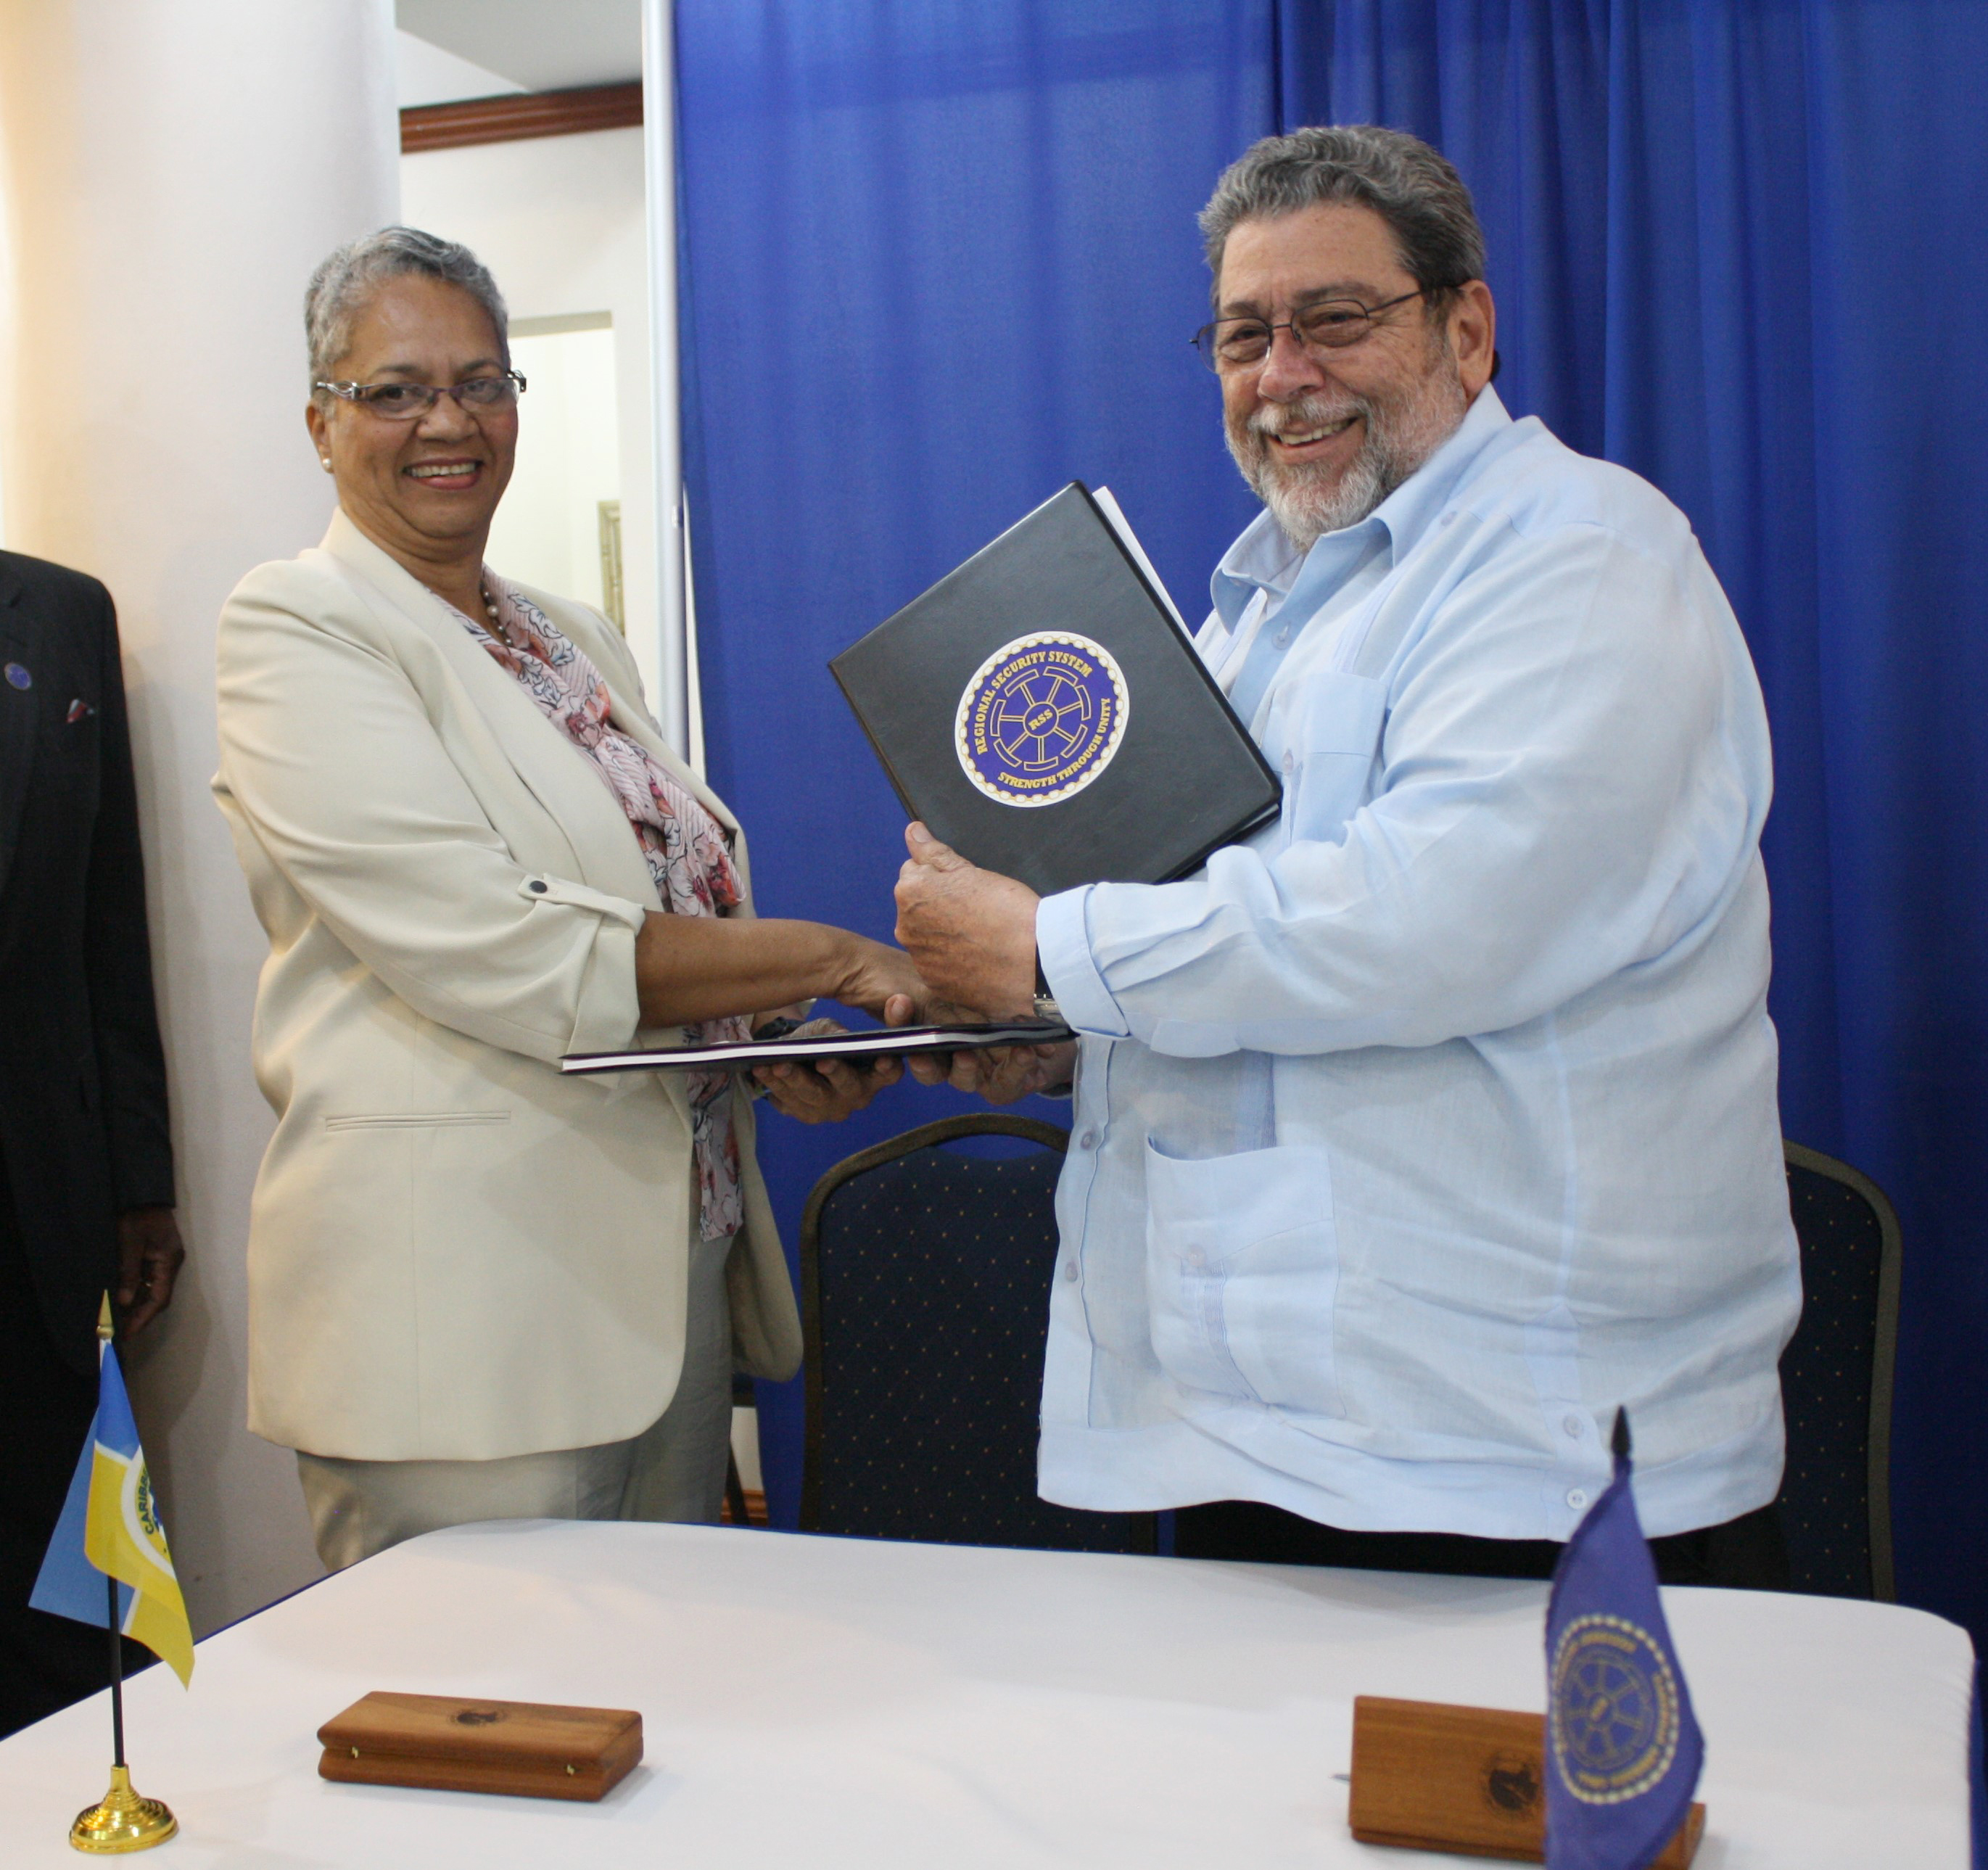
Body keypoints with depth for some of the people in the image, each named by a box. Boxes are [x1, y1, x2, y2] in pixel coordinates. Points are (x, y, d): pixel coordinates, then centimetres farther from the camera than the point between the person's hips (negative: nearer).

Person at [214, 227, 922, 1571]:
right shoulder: (298, 631, -6)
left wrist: (775, 1033, -4)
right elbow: (490, 949, -18)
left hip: (673, 1283, 7)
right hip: (462, 1314, -7)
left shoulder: (582, 643, 17)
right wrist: (827, 959, -15)